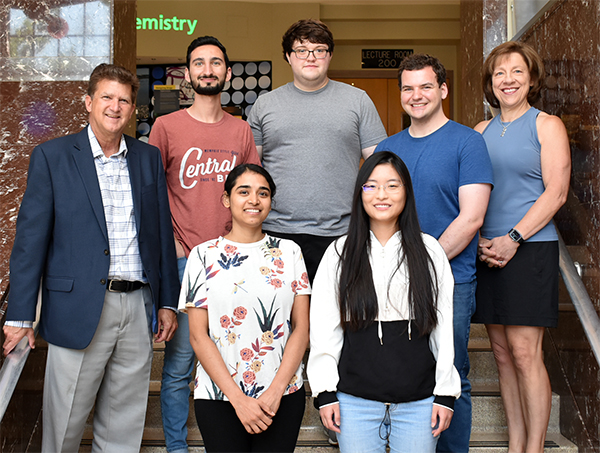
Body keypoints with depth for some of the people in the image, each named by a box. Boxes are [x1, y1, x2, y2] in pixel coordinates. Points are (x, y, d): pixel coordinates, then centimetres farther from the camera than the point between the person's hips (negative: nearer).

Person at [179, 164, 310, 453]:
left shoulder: (289, 252, 5)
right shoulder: (204, 255, 1)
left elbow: (301, 328, 2)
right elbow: (198, 336, -3)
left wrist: (275, 391, -8)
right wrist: (238, 398, -10)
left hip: (284, 395, 1)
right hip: (218, 397, -1)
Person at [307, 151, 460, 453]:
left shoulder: (429, 251, 3)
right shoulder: (339, 254, 2)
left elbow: (444, 327, 4)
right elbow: (323, 329, 3)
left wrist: (445, 393, 1)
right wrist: (325, 392, -2)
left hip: (419, 401, 0)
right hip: (355, 400, 0)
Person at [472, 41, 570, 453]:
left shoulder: (547, 125, 1)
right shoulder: (481, 131, 14)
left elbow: (556, 192, -7)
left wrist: (512, 239, -14)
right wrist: (479, 240, -1)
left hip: (529, 249, -5)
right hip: (486, 251, 5)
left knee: (525, 351, -6)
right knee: (501, 351, 8)